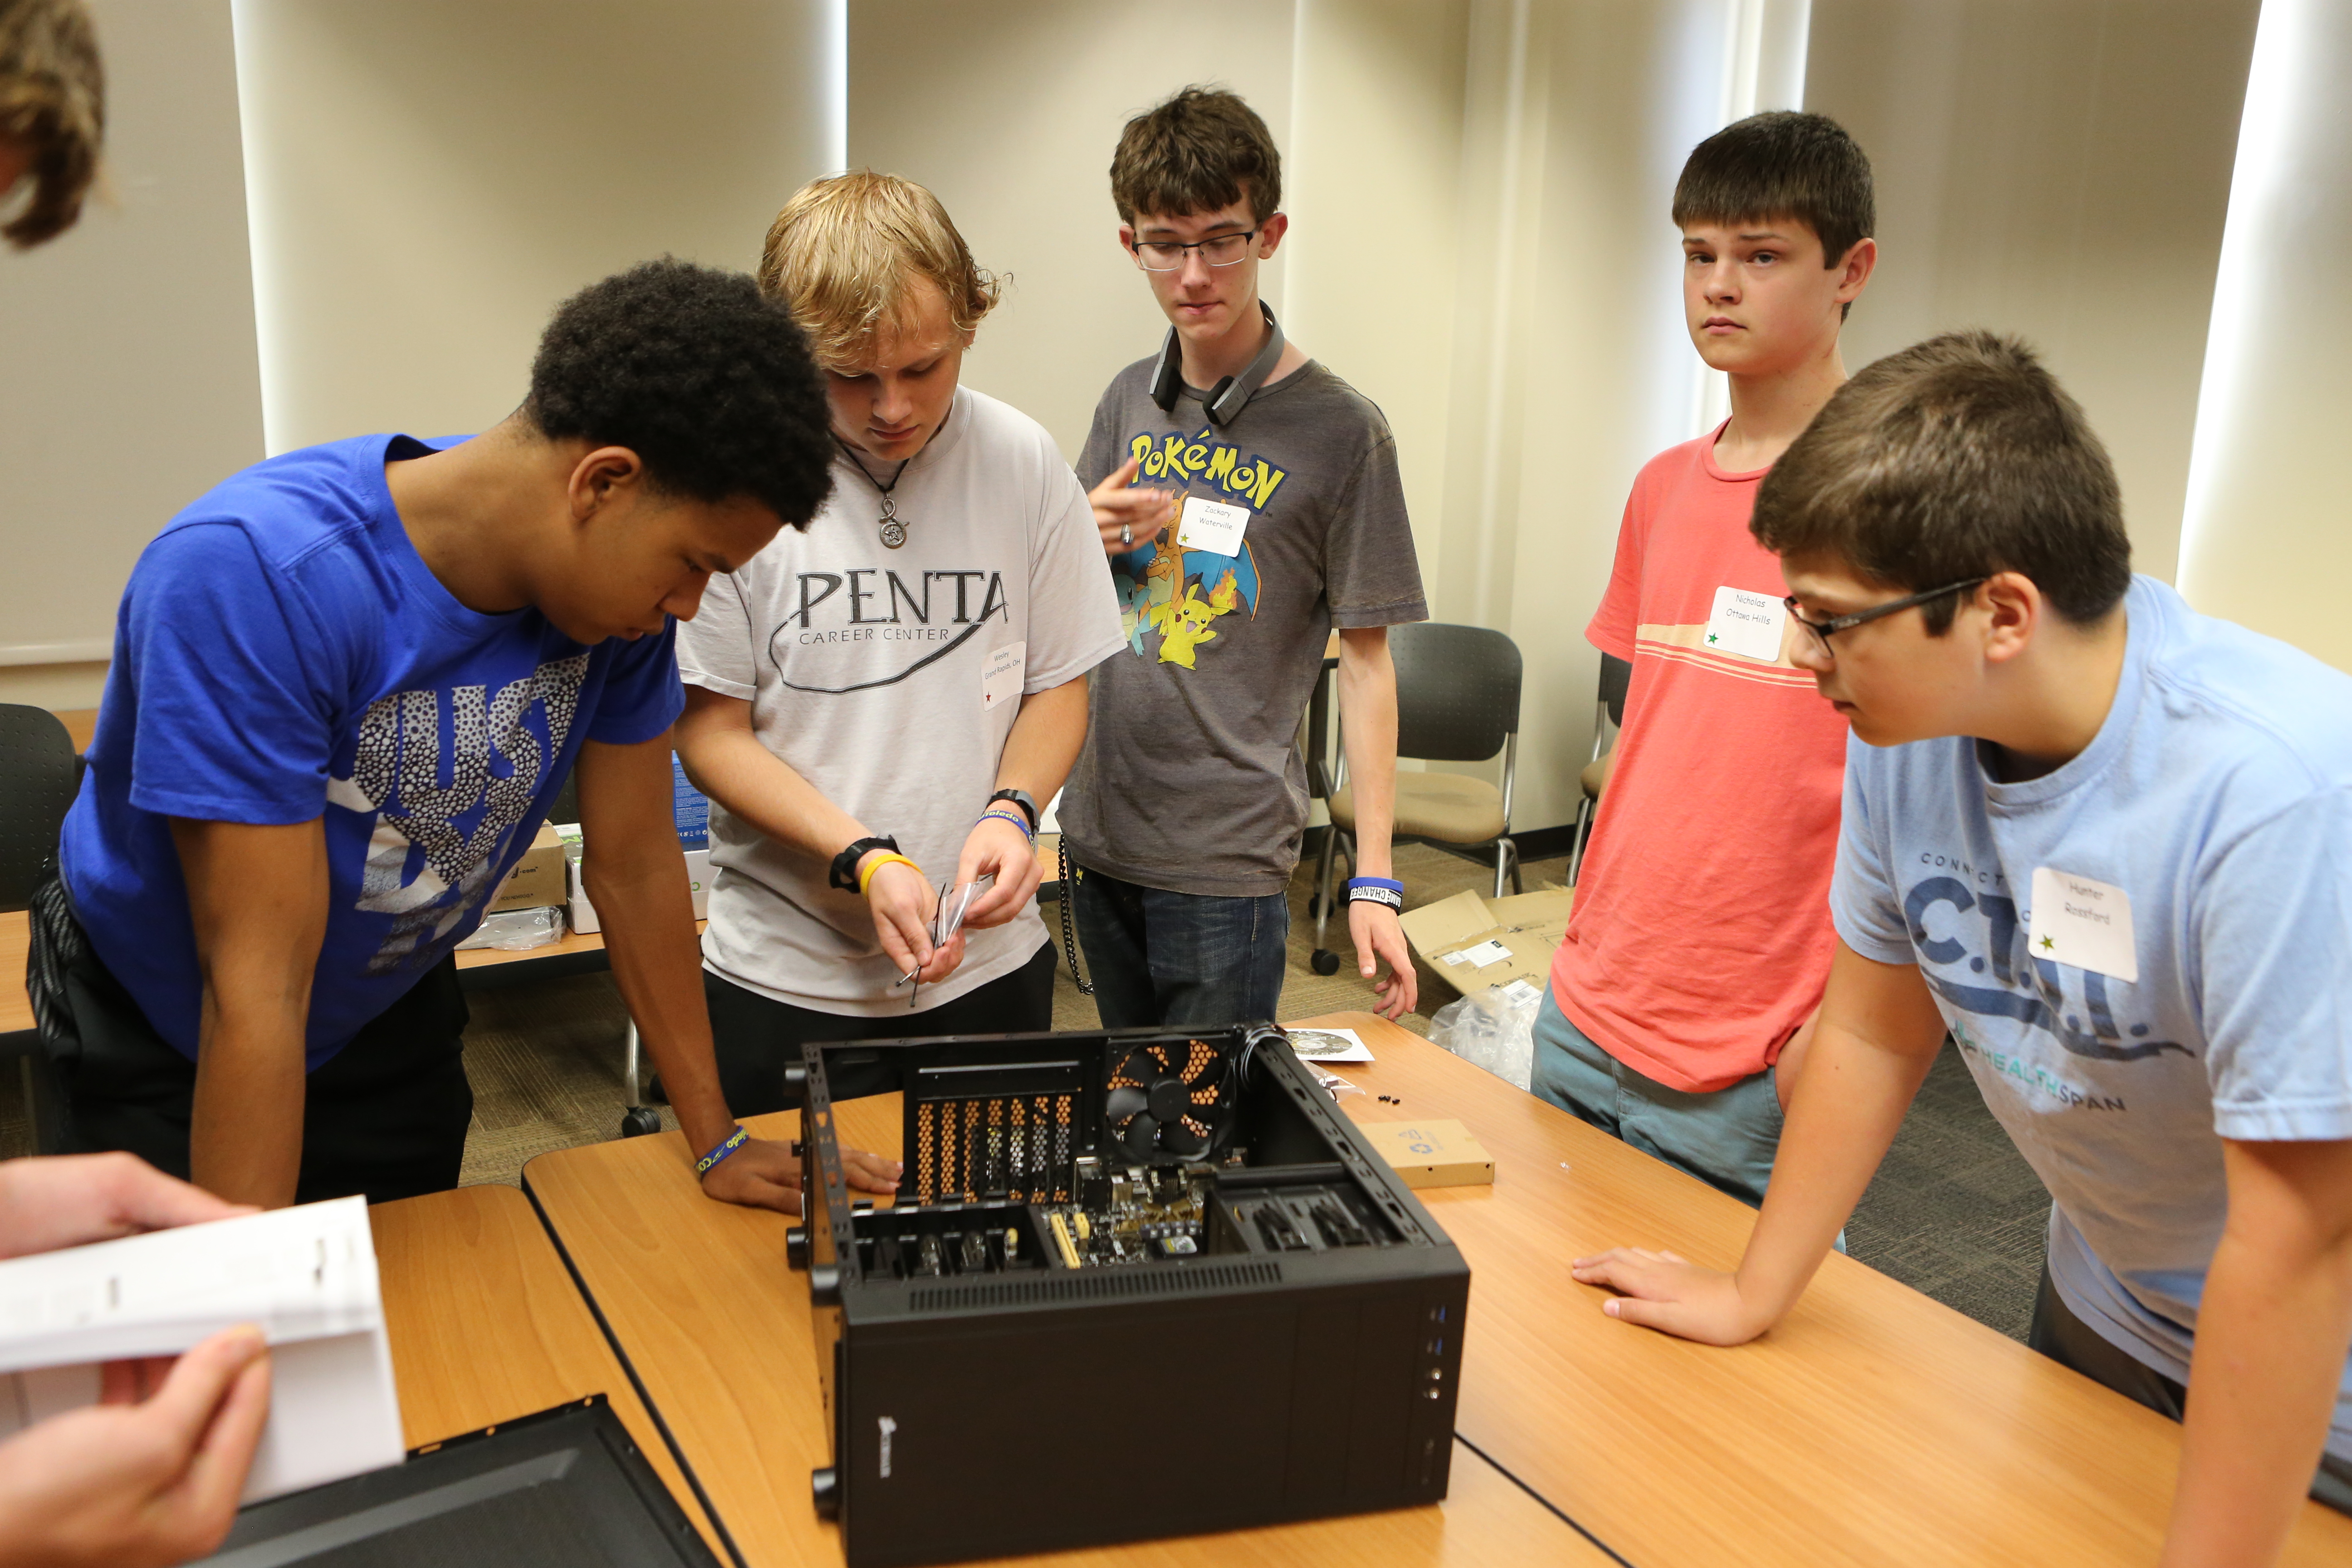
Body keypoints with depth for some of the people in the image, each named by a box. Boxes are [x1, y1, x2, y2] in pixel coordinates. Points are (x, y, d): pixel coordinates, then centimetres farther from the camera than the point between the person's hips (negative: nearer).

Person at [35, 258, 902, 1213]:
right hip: (168, 1045, -4)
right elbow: (258, 982, -35)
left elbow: (636, 862, -10)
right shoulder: (252, 576, -36)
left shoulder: (621, 578, -19)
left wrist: (715, 1142, -6)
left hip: (393, 1009, 5)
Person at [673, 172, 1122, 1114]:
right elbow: (711, 729, -7)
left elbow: (1059, 685, 5)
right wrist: (865, 859, -19)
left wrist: (1011, 810, -14)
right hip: (786, 975, -2)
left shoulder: (1024, 463, -3)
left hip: (989, 961, 2)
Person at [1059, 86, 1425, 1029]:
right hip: (1100, 835, 6)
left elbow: (1365, 662, -9)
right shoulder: (1130, 401, 6)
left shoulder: (1338, 431, -10)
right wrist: (1086, 533, -7)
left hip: (1228, 857, -5)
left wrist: (1375, 879, -11)